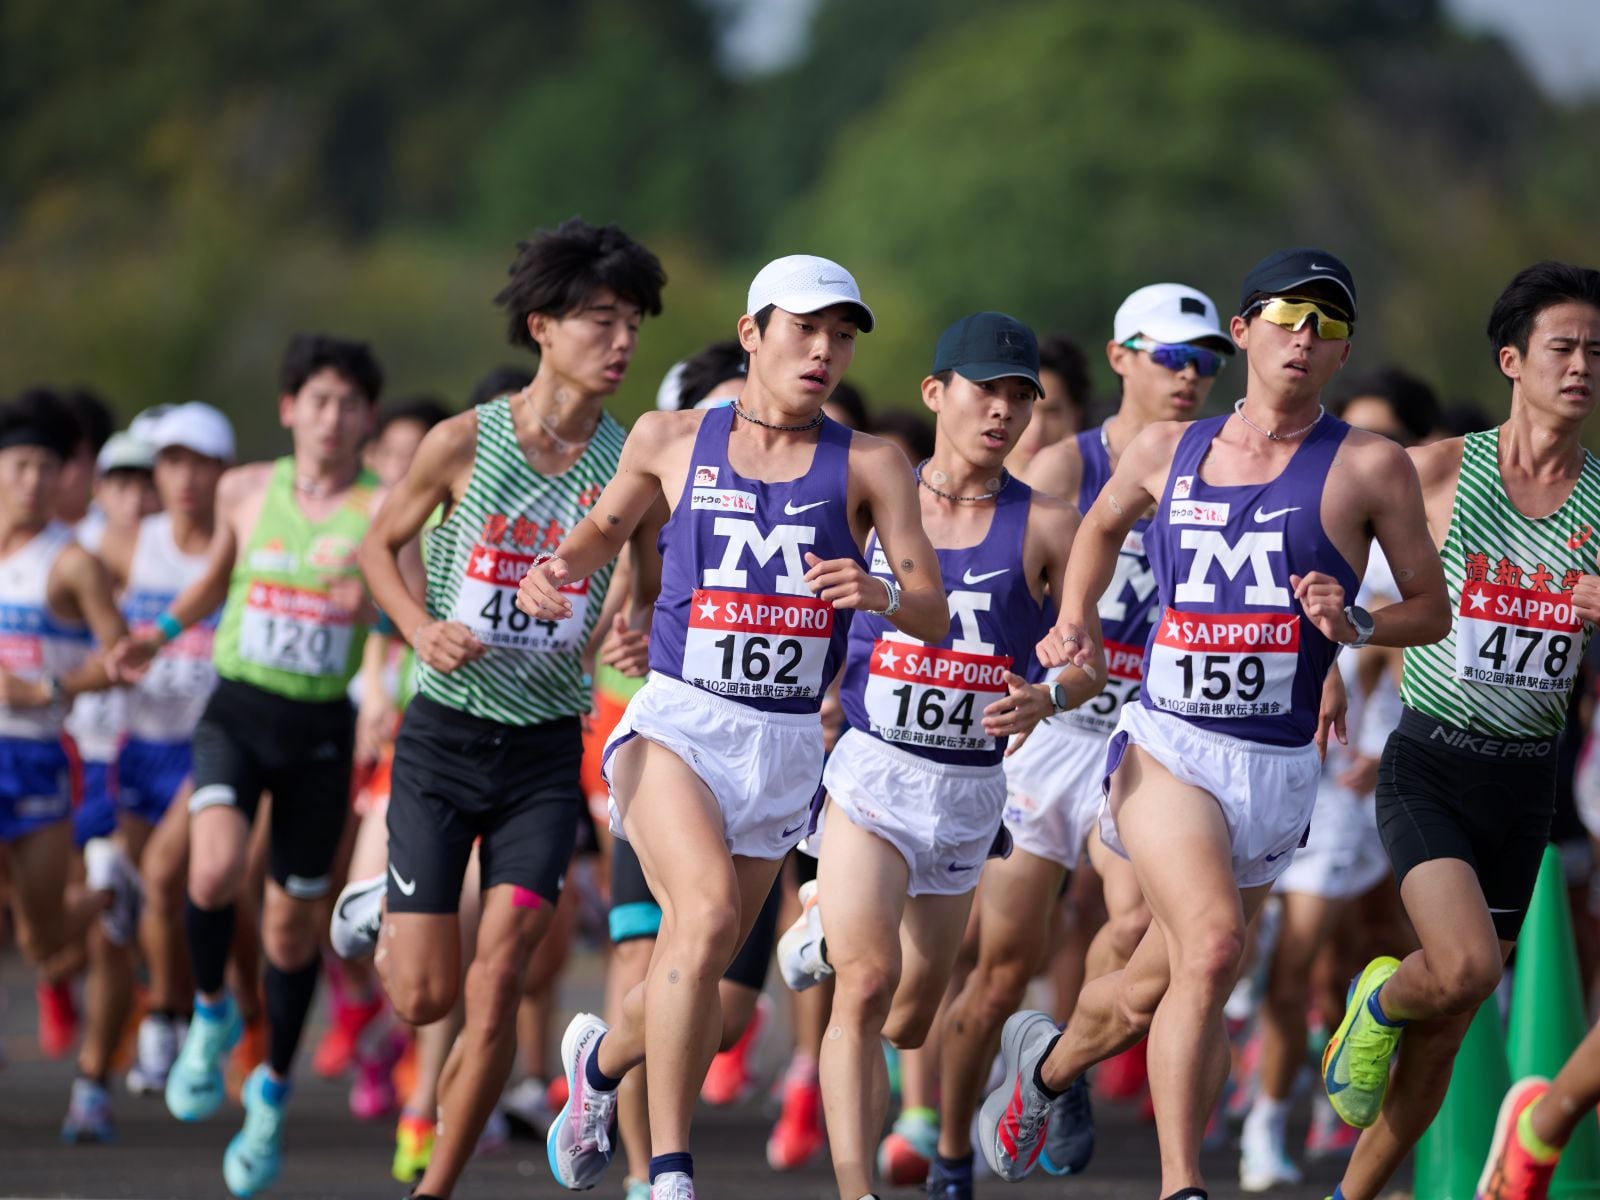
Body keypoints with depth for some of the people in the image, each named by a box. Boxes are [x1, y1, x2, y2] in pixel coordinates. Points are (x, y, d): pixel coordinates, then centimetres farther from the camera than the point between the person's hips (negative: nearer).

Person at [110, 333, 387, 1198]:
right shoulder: (245, 491, 3)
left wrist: (376, 608, -32)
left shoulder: (383, 509, -6)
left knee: (293, 922, 8)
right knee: (214, 870, -25)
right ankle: (211, 1014, 4)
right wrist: (162, 633, 15)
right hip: (237, 710, 1)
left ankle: (273, 1090, 29)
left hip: (321, 727, -1)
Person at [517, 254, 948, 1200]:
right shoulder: (672, 441, 4)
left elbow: (934, 616, -1)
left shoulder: (869, 468, 2)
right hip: (676, 725, -2)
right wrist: (558, 571, 0)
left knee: (701, 969, 9)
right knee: (707, 914, -27)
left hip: (786, 748, 2)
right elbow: (607, 528, 21)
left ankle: (603, 1057, 45)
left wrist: (879, 592, -23)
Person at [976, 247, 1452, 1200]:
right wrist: (1076, 620, 12)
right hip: (1166, 747, 0)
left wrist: (1357, 626, -14)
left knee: (1147, 998, 11)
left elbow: (1432, 609, 6)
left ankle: (1046, 1062, 45)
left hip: (1278, 766, 0)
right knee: (1213, 939, -25)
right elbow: (1105, 523, 29)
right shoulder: (1167, 452, 8)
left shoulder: (1369, 468, -1)